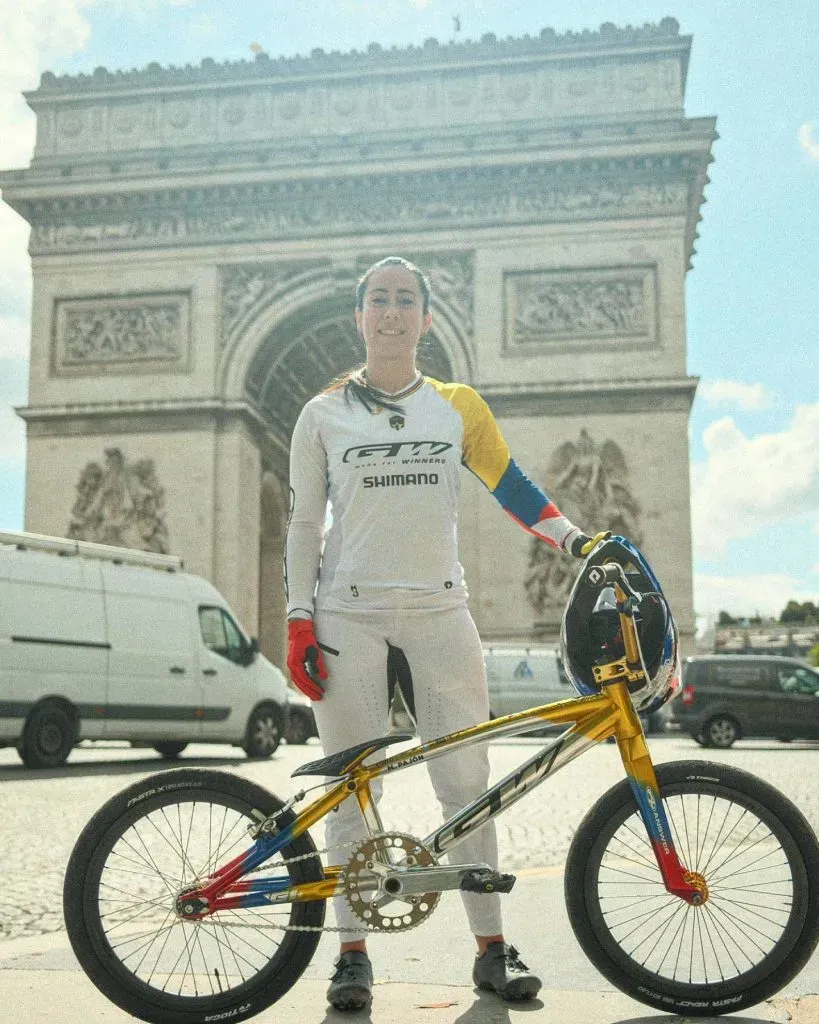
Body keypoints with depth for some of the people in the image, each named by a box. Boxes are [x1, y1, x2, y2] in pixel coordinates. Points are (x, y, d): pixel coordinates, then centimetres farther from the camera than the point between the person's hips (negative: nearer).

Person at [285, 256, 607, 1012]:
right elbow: (303, 524, 6)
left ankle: (492, 948, 10)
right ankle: (353, 951, 12)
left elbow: (514, 489, 7)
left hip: (440, 611, 1)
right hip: (350, 615, 0)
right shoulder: (324, 414, 8)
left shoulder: (458, 406, 10)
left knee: (467, 785, -1)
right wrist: (299, 622, -1)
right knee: (353, 790, 1)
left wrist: (577, 539, -9)